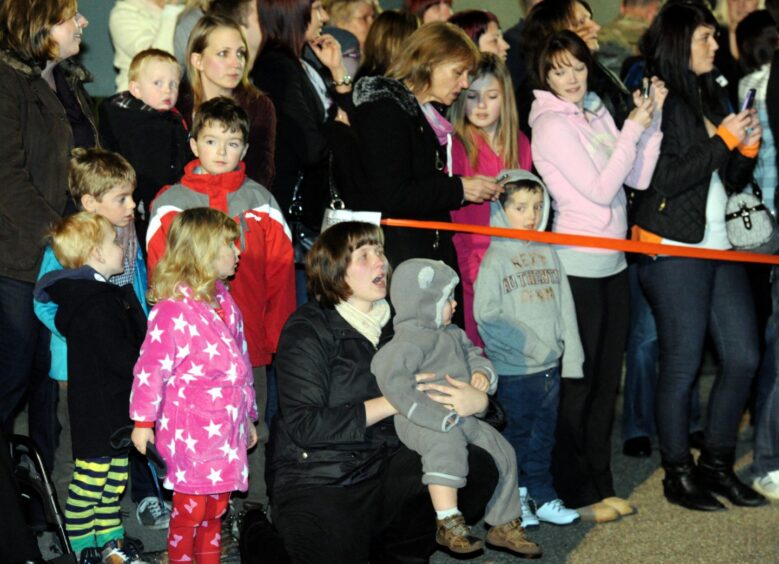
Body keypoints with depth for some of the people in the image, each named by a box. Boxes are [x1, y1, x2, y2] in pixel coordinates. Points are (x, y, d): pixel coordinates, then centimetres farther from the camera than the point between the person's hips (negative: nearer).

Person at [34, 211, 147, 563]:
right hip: (99, 412, -10)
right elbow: (121, 358, -25)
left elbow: (135, 339, 18)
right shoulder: (97, 305, -22)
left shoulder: (107, 295, 11)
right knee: (90, 479, 0)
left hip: (114, 408, 10)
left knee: (115, 478, 18)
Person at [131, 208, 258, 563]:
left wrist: (248, 416, 22)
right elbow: (151, 368, -15)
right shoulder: (172, 310, -17)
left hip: (226, 427, 8)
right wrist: (143, 421, -12)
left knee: (216, 508, 16)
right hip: (191, 432, -8)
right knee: (191, 509, 2)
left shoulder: (224, 302, 11)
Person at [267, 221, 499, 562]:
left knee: (478, 468, -12)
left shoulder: (395, 322, 10)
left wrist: (477, 400, -11)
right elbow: (304, 425, -18)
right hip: (316, 480, -6)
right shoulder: (308, 328, -9)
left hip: (382, 464, 6)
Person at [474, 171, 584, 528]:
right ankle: (516, 499, 20)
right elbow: (486, 313, -14)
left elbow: (564, 307, 9)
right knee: (519, 433, 6)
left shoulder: (547, 253, 9)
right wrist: (532, 345, -14)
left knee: (543, 435, 12)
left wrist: (570, 355, 2)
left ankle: (541, 497, 23)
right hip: (514, 367, -5)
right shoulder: (495, 258, -7)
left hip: (550, 365, 5)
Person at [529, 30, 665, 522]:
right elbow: (601, 189, -18)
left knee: (607, 378, 13)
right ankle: (574, 491, 14)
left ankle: (600, 485, 24)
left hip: (612, 260, 8)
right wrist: (633, 129, -14)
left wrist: (652, 119, -3)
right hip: (578, 264, -7)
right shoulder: (552, 125, -12)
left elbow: (638, 178, 5)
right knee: (578, 380, 2)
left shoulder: (597, 112, 9)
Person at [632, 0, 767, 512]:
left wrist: (748, 146, 0)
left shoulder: (715, 96, 16)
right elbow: (666, 179, -17)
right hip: (674, 249, -8)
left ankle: (717, 464, 21)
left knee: (743, 358, 7)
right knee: (682, 364, -1)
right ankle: (678, 474, 12)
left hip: (719, 245, 8)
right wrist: (723, 139, -13)